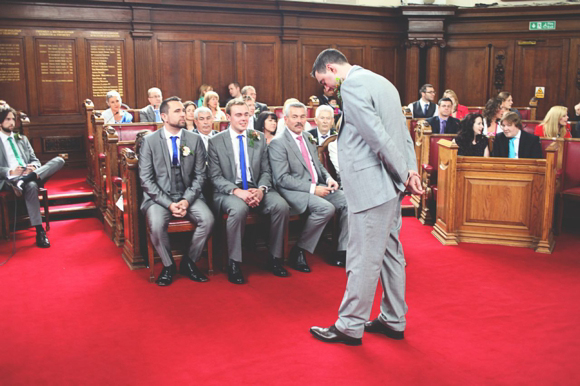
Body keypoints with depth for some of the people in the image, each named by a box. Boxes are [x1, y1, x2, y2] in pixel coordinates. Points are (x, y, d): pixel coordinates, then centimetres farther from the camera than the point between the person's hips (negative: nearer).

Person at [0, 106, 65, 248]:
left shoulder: (22, 139, 28)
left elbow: (34, 160, 21)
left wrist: (33, 167, -4)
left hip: (30, 173, 5)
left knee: (59, 160, -19)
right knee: (31, 186, -40)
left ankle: (23, 180, -36)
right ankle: (40, 231, -38)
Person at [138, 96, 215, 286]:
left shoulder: (195, 139, 4)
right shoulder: (149, 141, -1)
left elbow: (200, 175, 4)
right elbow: (146, 179, -5)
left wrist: (187, 200, -13)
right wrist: (168, 204, -16)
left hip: (188, 195, 2)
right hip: (159, 196, -2)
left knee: (208, 219, -24)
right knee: (156, 224, -30)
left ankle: (189, 262, 0)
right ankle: (168, 266, -2)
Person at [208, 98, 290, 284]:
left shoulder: (259, 138, 11)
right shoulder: (216, 141, 2)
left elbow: (266, 171, 11)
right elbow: (215, 176, -3)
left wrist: (261, 189, -11)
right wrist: (237, 191, -20)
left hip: (256, 188, 3)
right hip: (229, 191, -3)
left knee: (281, 205, -25)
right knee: (239, 208, -37)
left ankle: (274, 258, -8)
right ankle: (234, 263, -20)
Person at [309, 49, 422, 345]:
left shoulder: (351, 86, -12)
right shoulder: (381, 82, 19)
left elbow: (378, 137, -19)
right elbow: (403, 132, 15)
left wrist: (404, 174, -10)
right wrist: (411, 170, 6)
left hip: (371, 185, -10)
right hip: (390, 186, 10)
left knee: (363, 259, -1)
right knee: (390, 253, 16)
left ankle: (350, 326, 11)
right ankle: (393, 321, 27)